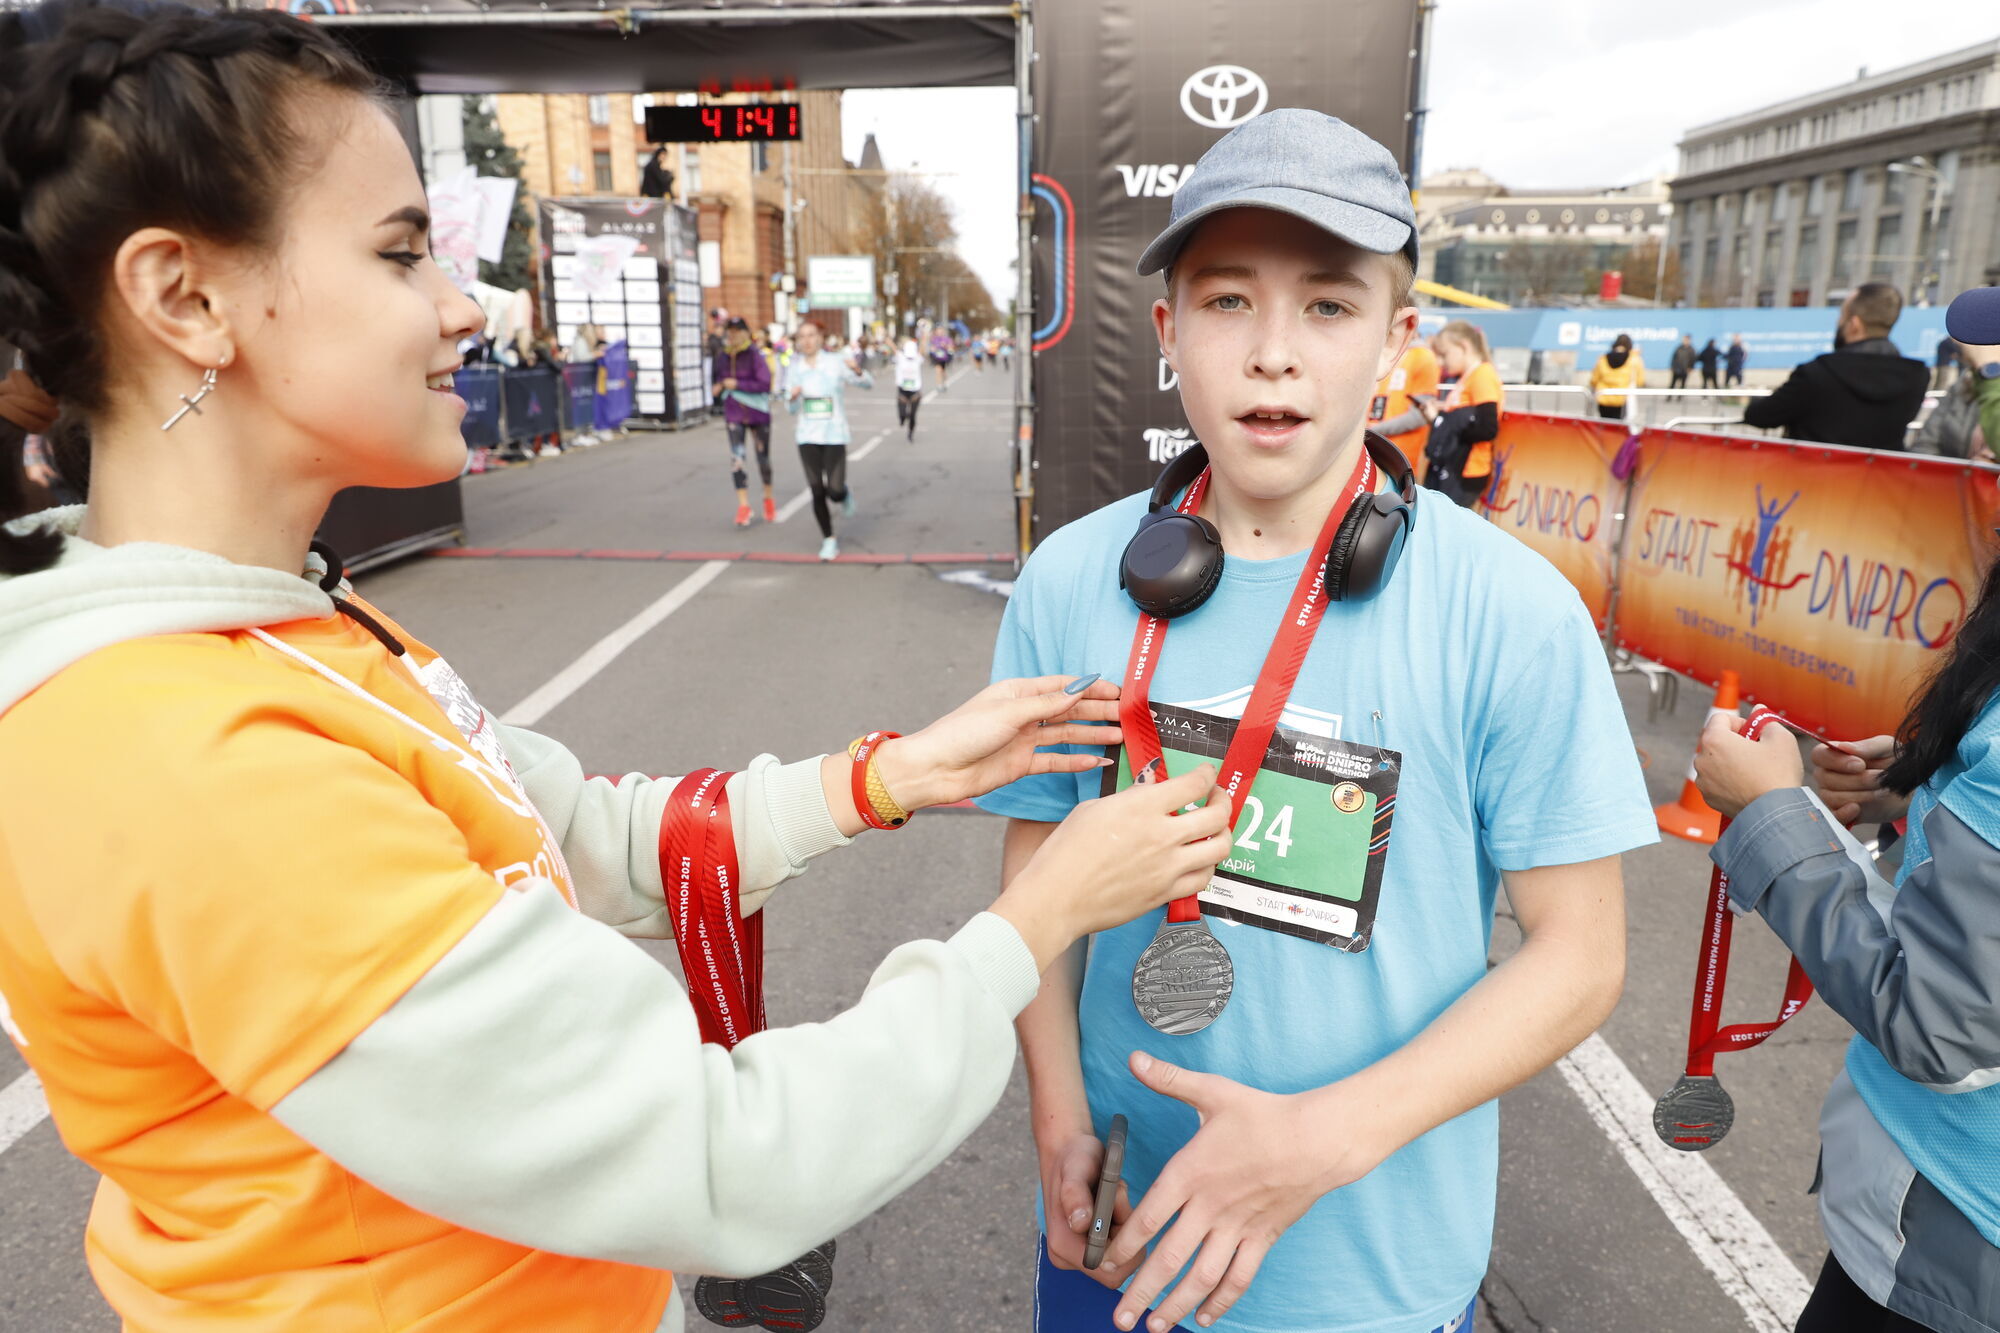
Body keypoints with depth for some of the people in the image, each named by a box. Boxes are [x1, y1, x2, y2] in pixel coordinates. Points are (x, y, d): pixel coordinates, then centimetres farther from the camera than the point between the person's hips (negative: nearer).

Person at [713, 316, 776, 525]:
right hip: (734, 415, 3)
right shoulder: (723, 357, 7)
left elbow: (765, 383, -19)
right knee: (737, 459, -10)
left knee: (763, 458, 10)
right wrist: (719, 388, 1)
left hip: (758, 413, -3)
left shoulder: (755, 355, -11)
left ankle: (769, 498, 32)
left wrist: (737, 384, -21)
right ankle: (743, 506, -10)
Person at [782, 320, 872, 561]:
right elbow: (791, 410, 10)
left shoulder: (834, 363, -5)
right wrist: (792, 397, -13)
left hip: (835, 435, -2)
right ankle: (828, 539, 20)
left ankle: (844, 495, 28)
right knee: (817, 493, 2)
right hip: (807, 437, 3)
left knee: (835, 491, -10)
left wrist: (857, 371, -26)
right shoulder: (794, 368, 5)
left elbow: (869, 384, -5)